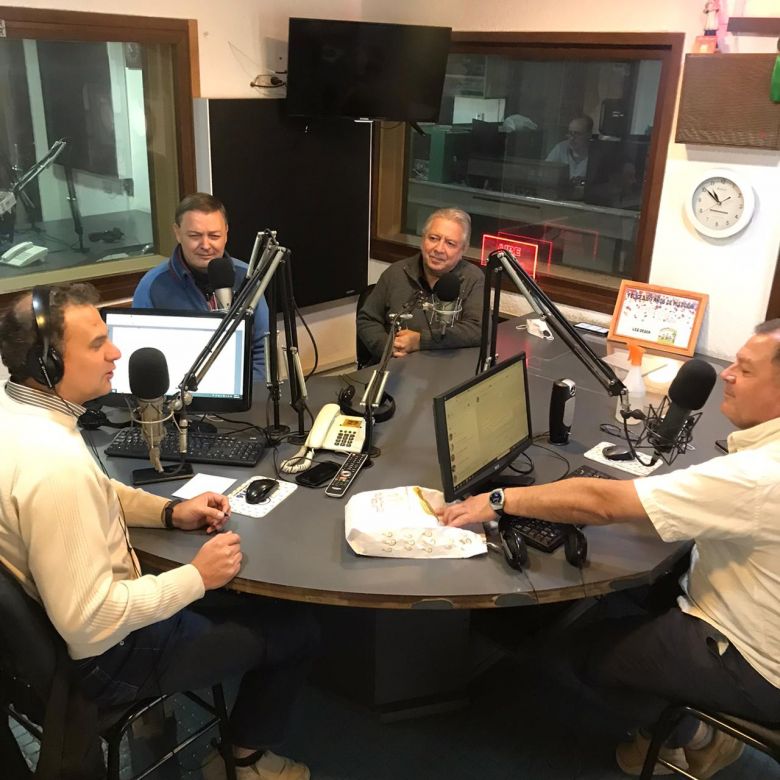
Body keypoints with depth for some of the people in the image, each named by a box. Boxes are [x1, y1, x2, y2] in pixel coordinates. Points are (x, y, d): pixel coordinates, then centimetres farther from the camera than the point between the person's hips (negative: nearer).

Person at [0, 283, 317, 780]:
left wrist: (172, 512, -1)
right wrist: (197, 576, -22)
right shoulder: (54, 460, -37)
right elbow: (89, 624, -34)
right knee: (296, 631, 7)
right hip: (105, 654, -9)